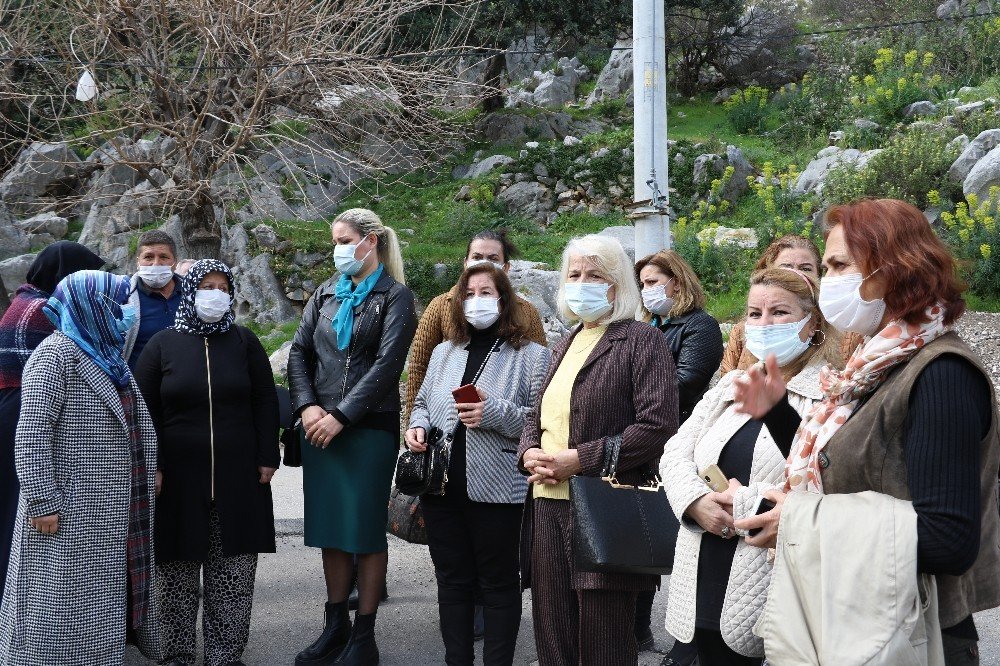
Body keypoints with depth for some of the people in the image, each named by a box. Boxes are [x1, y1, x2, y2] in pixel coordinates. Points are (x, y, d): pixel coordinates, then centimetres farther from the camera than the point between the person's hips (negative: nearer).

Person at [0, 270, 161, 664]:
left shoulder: (107, 357, 15)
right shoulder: (56, 354, -12)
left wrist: (149, 479, 19)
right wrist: (42, 501, -23)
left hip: (108, 513, 9)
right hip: (70, 513, -9)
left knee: (98, 600, 13)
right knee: (63, 600, -4)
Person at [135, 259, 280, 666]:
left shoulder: (244, 342, 7)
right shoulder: (163, 344, 4)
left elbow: (265, 401, 7)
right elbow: (143, 409, 4)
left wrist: (267, 458, 0)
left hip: (239, 477, 1)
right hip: (179, 476, -1)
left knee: (234, 571, 2)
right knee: (178, 569, 3)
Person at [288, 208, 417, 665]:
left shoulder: (394, 296, -2)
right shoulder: (326, 293, 13)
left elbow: (388, 365, -12)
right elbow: (299, 352, 8)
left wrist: (341, 416, -16)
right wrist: (307, 406, -8)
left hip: (369, 428, -5)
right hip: (320, 429, 5)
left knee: (365, 531, 0)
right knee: (329, 529, 8)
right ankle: (335, 624, 19)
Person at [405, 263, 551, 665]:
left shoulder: (532, 355, -2)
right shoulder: (444, 352, 16)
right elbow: (423, 402, 23)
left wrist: (496, 413, -20)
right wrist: (417, 426, 1)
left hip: (497, 491, -5)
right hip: (442, 486, 5)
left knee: (498, 583, 4)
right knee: (452, 581, 11)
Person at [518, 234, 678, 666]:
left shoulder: (642, 341, -4)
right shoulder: (564, 348, 20)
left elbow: (657, 426, -14)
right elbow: (538, 417, 25)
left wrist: (580, 459, -17)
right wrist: (529, 452, 1)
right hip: (549, 504, 7)